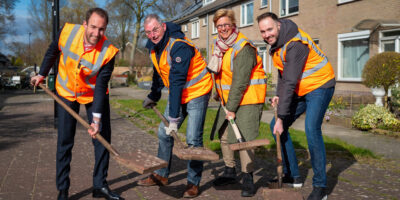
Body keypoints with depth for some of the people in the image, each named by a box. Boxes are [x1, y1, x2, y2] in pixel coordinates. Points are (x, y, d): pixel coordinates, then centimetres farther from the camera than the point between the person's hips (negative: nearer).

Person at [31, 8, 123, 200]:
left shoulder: (108, 52, -27)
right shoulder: (67, 31, -22)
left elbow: (101, 87, -25)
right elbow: (52, 52, 0)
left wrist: (97, 119, -30)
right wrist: (41, 74, 10)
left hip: (94, 94, 0)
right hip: (67, 92, 1)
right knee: (64, 141, 1)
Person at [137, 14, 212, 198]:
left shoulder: (179, 46, -27)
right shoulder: (153, 47, 1)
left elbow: (177, 82, -32)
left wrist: (174, 116, -33)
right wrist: (153, 97, 27)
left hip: (196, 92, -8)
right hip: (177, 94, 9)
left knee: (193, 139, -12)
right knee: (163, 133, 10)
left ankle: (193, 183, 2)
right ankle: (161, 175, 24)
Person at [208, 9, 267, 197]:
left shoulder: (243, 48, -19)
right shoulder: (218, 45, 8)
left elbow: (240, 82, -22)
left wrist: (232, 108, -21)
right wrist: (220, 96, 14)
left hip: (247, 99, -8)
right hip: (227, 99, 8)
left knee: (244, 138, -11)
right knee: (223, 135, 10)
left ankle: (247, 178, 0)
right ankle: (229, 172, 24)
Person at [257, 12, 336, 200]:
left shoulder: (295, 44, -27)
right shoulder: (276, 42, 2)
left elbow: (290, 82, -30)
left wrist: (282, 117, -29)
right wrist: (278, 94, -1)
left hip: (319, 86, -9)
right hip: (300, 90, 9)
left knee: (311, 130, -25)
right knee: (276, 126, 3)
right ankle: (292, 175, 14)